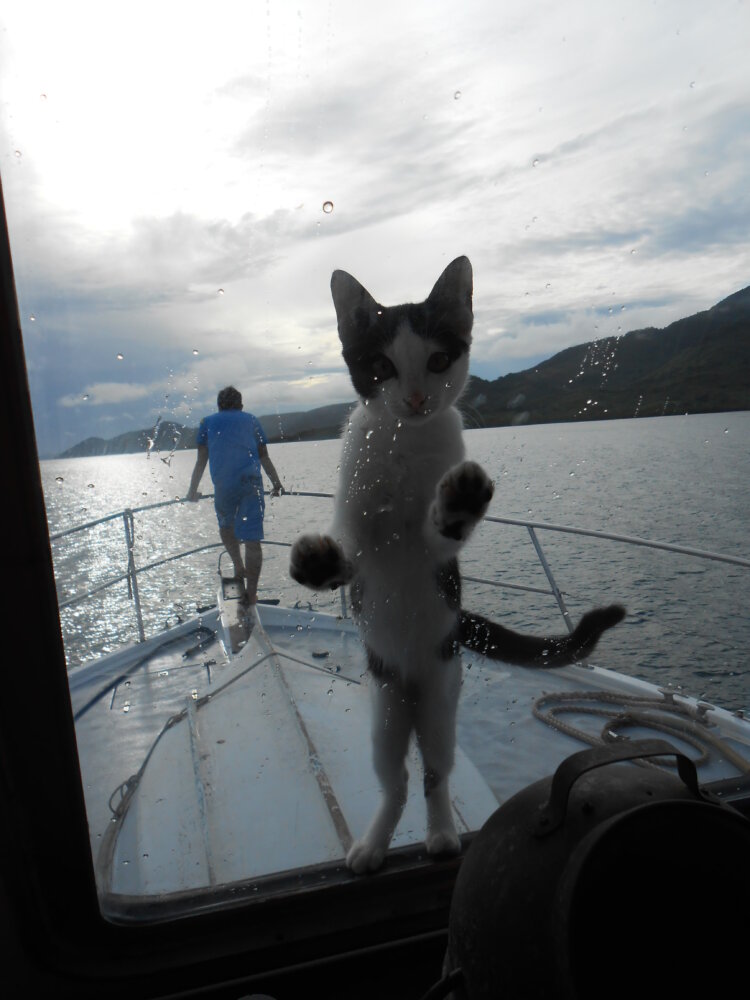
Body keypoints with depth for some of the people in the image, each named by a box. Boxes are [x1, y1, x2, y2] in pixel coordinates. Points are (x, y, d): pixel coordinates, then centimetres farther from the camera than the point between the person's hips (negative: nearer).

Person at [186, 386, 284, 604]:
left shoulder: (208, 422, 16)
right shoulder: (251, 420, 18)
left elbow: (201, 461, 12)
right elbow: (264, 457, 15)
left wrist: (193, 490, 19)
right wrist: (277, 483, 23)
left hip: (223, 484, 0)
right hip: (251, 481, 0)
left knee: (226, 525, 27)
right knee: (252, 539, 0)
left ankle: (239, 568, 20)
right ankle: (251, 593, -1)